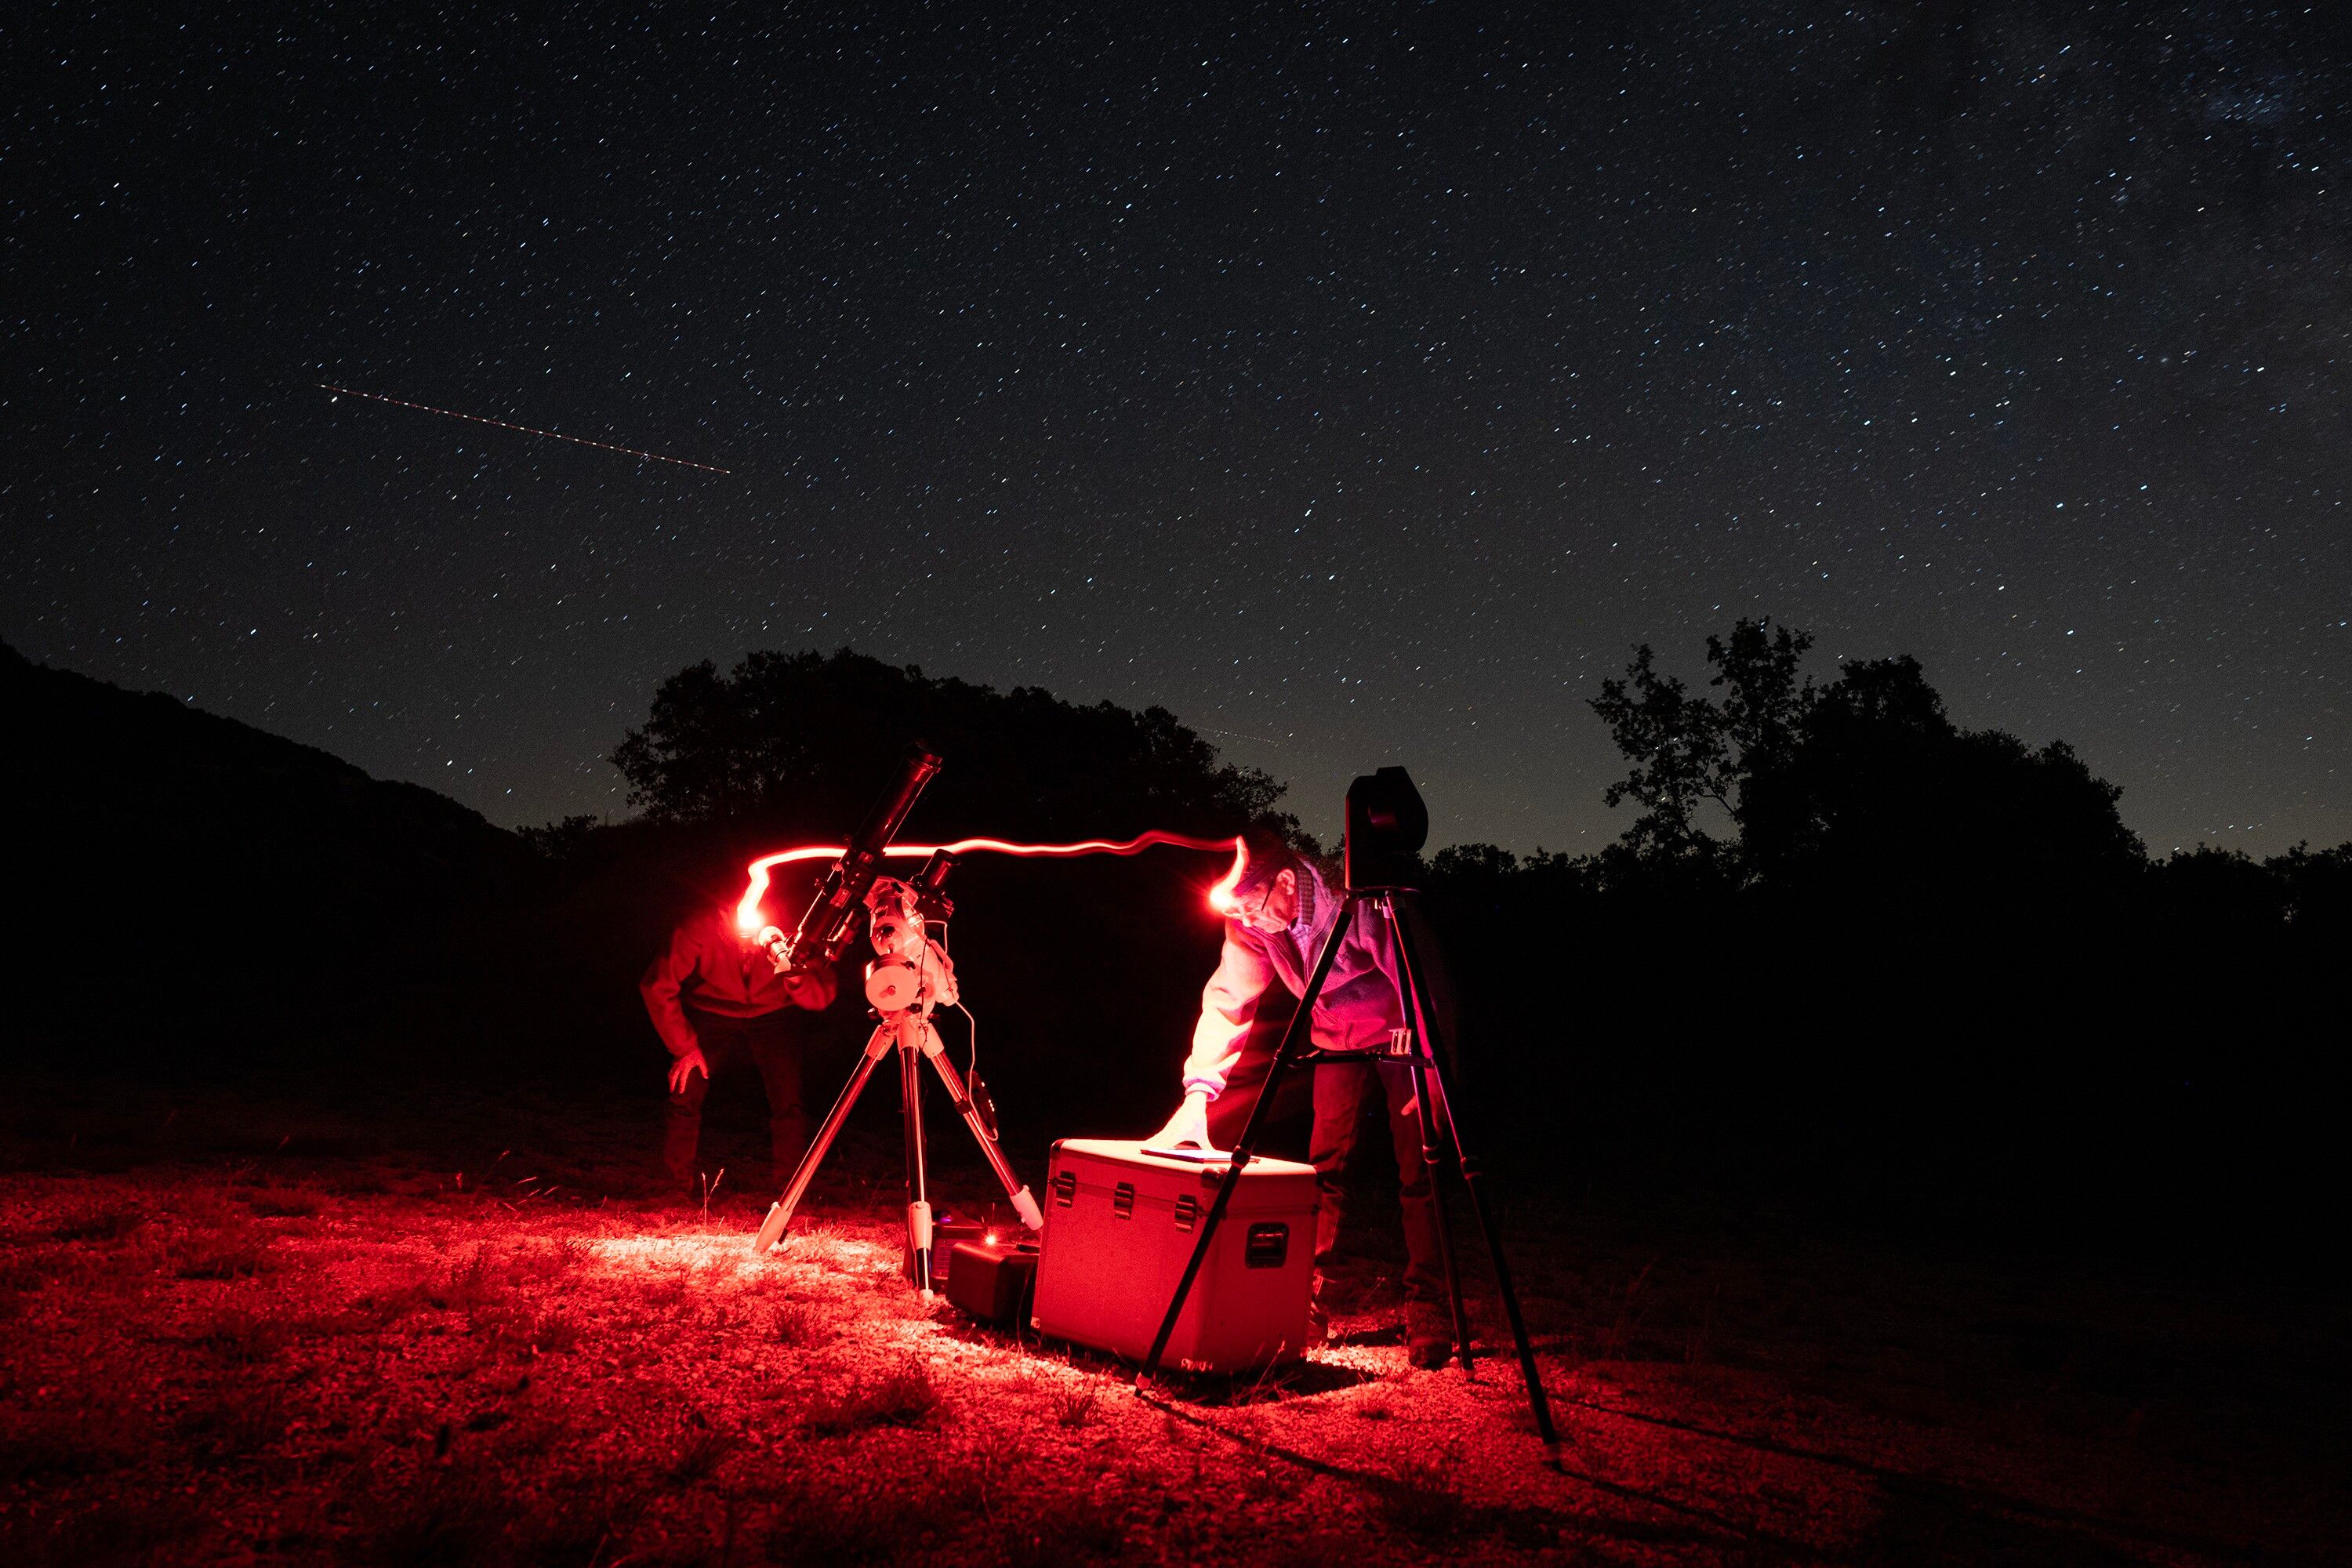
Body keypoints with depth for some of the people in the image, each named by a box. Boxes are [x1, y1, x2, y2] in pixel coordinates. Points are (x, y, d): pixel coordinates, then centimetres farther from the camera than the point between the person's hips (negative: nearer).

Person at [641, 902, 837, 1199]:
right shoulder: (700, 928, -31)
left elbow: (823, 998, -27)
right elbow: (657, 986, -19)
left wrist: (796, 978, -48)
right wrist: (684, 1047, -17)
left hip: (771, 1016, 0)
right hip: (712, 1013, 0)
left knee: (788, 1101, -16)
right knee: (686, 1093, -15)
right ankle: (677, 1190, 4)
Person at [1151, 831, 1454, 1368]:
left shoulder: (1363, 907, -35)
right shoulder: (1251, 922, -19)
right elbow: (1228, 1000, -20)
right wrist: (1199, 1092, -30)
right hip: (1337, 1041, 4)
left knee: (1418, 1176, -8)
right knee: (1326, 1168, -4)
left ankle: (1427, 1311, 1)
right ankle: (1311, 1299, 5)